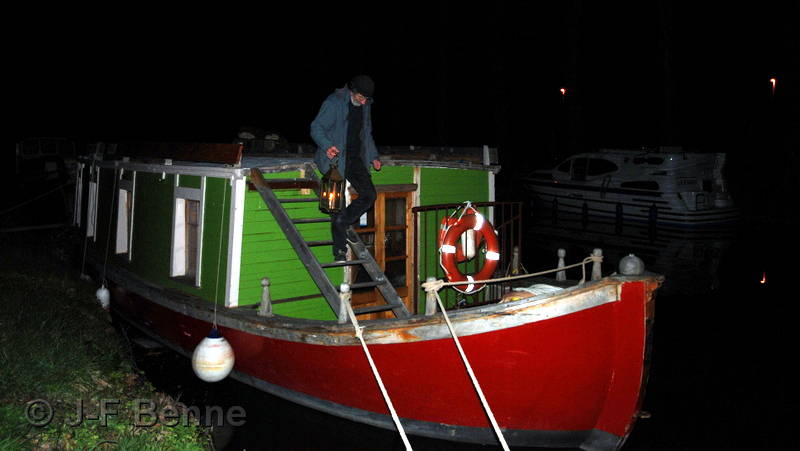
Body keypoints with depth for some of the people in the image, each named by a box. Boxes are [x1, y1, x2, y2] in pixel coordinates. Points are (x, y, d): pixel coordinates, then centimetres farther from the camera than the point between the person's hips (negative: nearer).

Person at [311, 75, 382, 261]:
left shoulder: (365, 105, 12)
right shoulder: (334, 103, -10)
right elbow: (316, 128, -13)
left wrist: (373, 156, 15)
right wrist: (327, 146, -30)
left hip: (355, 158, 6)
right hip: (336, 159, -6)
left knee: (369, 194, -5)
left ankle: (341, 223, 14)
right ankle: (340, 250, 3)